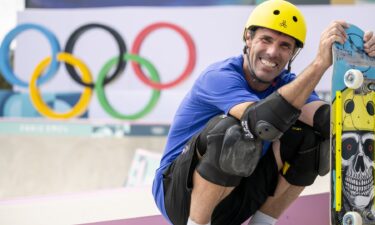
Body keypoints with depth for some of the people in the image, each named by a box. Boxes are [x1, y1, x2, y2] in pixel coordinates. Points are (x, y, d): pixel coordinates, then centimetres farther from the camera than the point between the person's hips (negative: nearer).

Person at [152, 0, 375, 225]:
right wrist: (320, 63, -41)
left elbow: (329, 121, -17)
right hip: (177, 195, -6)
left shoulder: (287, 83, 0)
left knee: (309, 135, -8)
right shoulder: (219, 77, -20)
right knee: (234, 130, -33)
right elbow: (263, 120, -40)